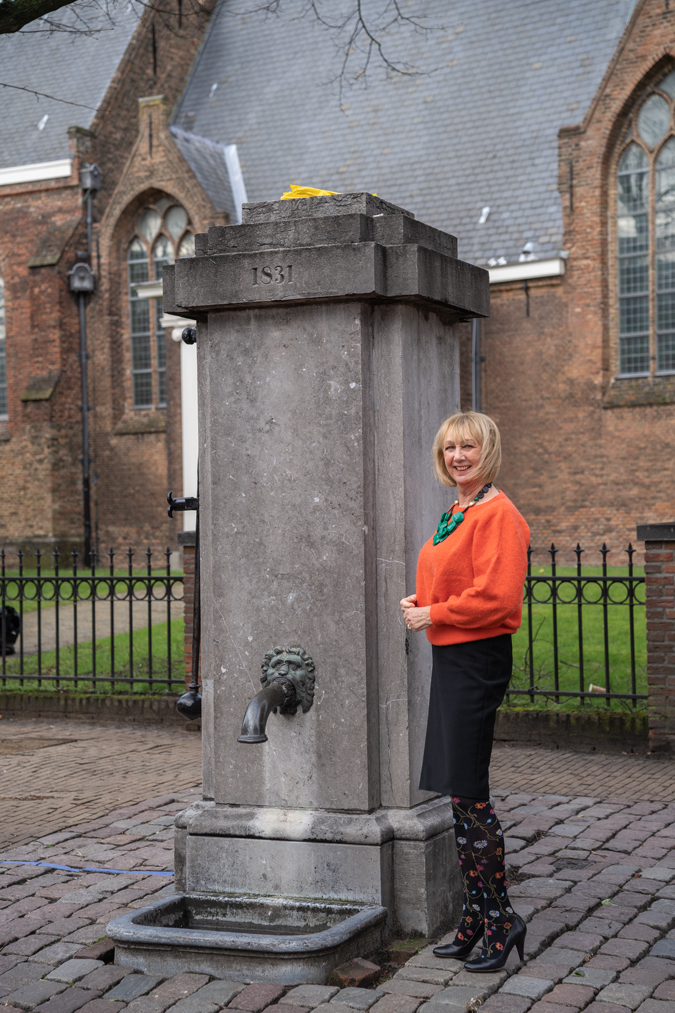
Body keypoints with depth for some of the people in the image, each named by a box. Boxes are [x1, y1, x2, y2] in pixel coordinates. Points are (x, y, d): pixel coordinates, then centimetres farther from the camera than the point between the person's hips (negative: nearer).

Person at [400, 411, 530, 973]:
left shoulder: (498, 514, -13)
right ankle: (476, 919, 22)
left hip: (478, 661, -10)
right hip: (449, 657, 10)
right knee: (459, 794, 13)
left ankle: (500, 918, 7)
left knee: (469, 793, -6)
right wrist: (420, 604, 8)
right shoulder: (456, 513, 16)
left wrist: (434, 615, -13)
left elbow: (495, 598, -22)